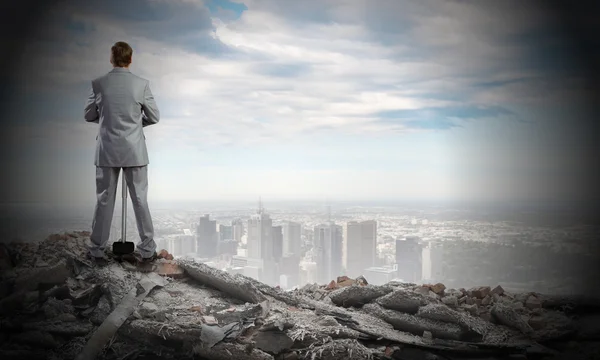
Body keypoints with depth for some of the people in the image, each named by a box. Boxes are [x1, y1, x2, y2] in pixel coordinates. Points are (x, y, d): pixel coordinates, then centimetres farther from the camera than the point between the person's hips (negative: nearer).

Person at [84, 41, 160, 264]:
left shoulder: (98, 84, -4)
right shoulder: (142, 84, -7)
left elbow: (89, 116, 5)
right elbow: (154, 117, 1)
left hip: (107, 151, 1)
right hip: (135, 152, -1)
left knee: (104, 201, 9)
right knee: (140, 200, 7)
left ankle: (97, 250, 17)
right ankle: (147, 250, 13)